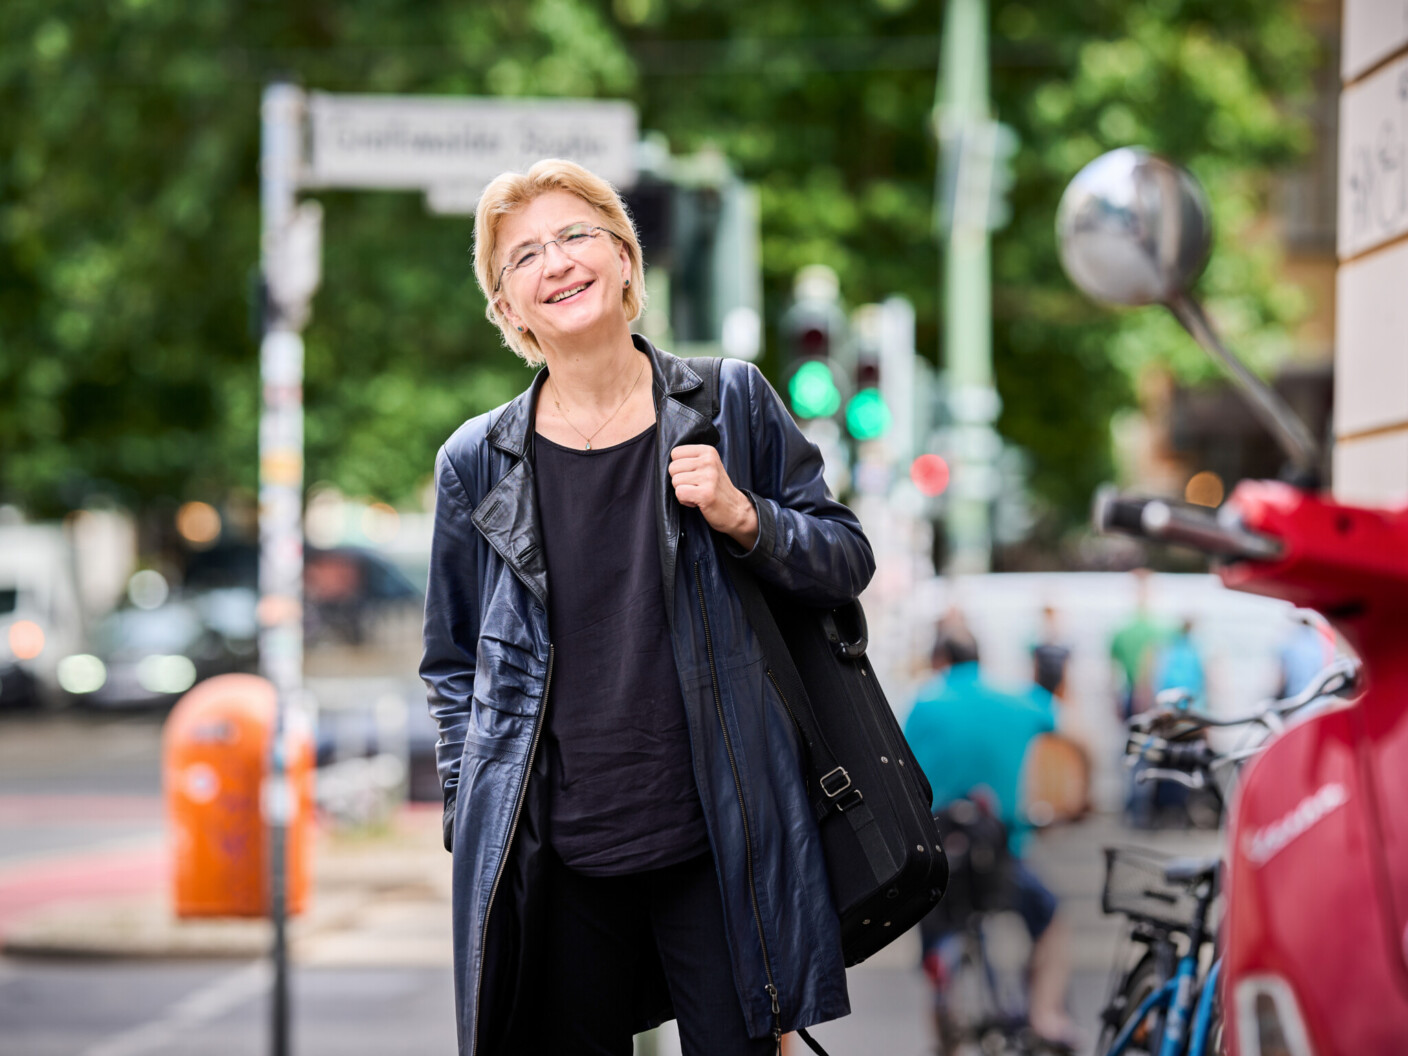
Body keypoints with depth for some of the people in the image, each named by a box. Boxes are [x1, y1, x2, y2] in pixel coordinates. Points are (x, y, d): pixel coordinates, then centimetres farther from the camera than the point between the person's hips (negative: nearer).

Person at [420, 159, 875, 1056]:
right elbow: (454, 665, 14)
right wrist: (470, 817, 6)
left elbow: (847, 561, 8)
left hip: (717, 842, 0)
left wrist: (743, 519, -10)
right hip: (548, 860, 1)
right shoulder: (478, 462, 4)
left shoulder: (731, 406, 3)